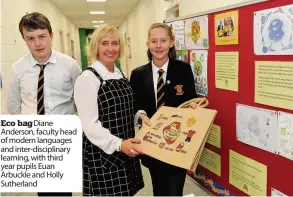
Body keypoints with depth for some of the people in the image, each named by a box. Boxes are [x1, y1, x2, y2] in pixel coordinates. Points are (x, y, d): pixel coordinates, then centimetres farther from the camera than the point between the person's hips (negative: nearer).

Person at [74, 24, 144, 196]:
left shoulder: (121, 75, 7)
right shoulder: (87, 78, -15)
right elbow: (90, 124, -20)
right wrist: (118, 144, -33)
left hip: (127, 151, 7)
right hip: (102, 153, -7)